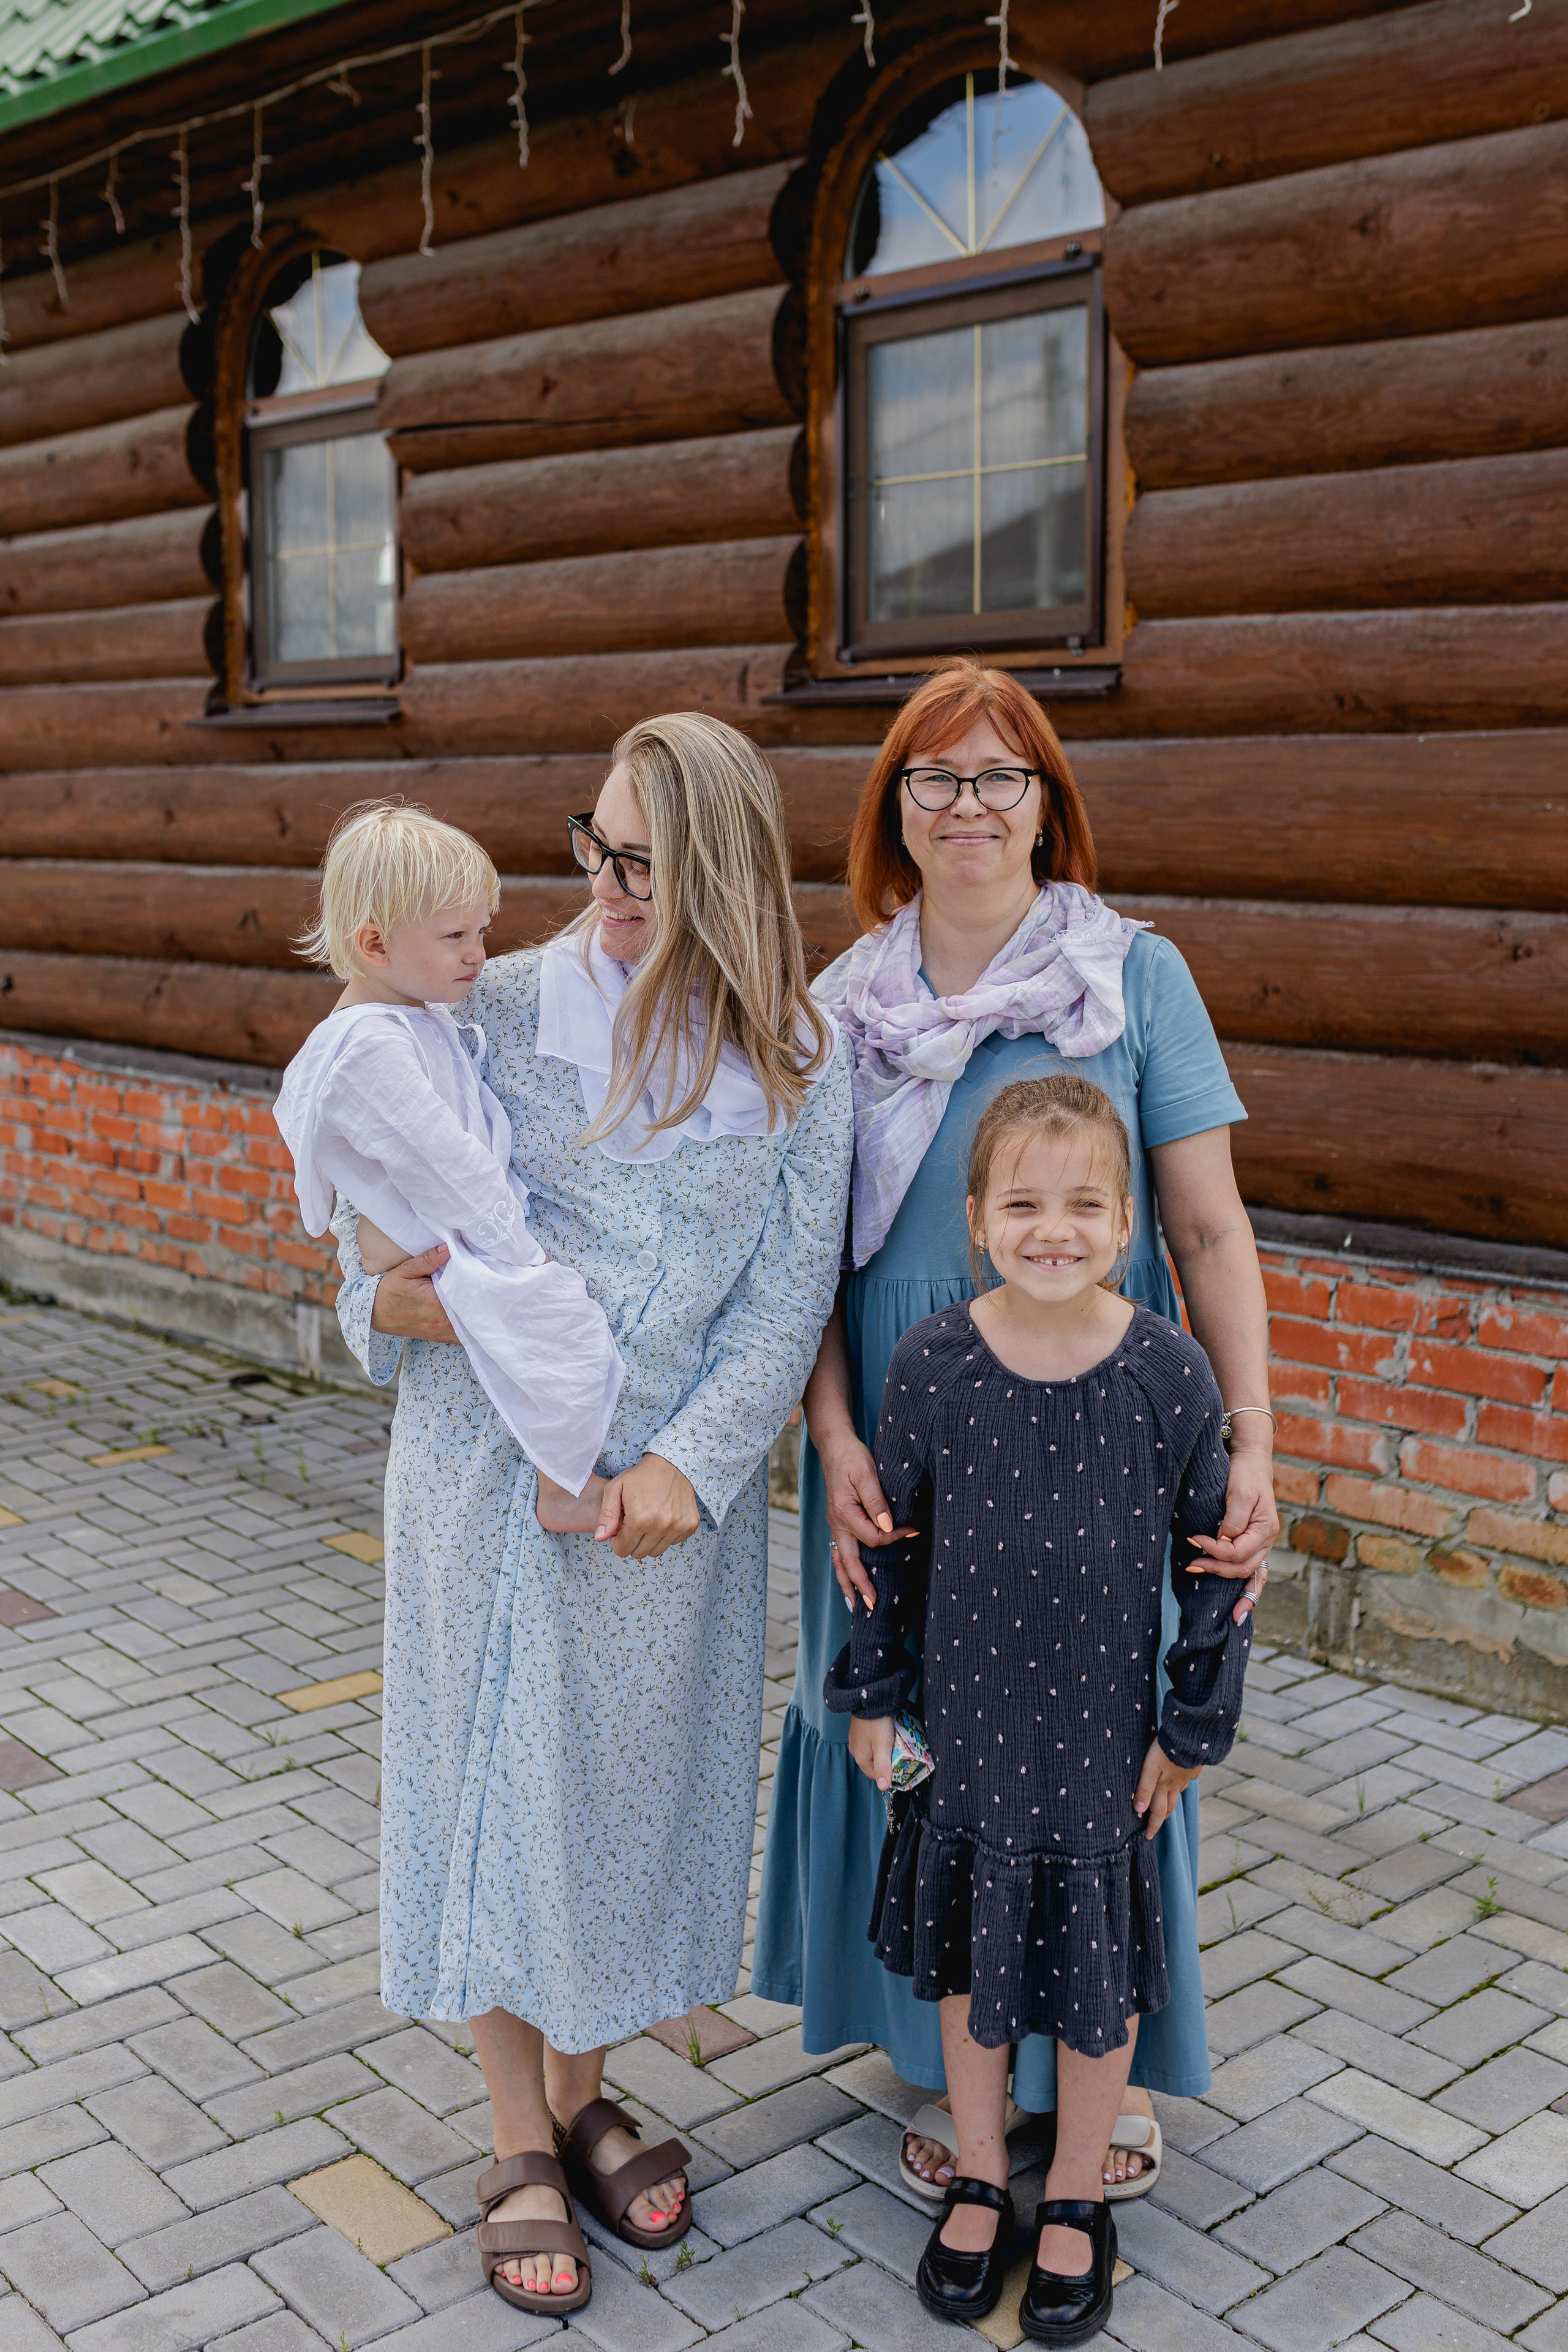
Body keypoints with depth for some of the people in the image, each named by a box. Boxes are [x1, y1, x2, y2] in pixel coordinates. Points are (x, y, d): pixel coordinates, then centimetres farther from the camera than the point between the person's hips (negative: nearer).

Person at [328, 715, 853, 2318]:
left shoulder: (795, 1057, -3)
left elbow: (792, 1286, -5)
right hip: (490, 1463, -1)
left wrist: (691, 1458, -15)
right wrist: (386, 1301, -18)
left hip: (673, 1489, 1)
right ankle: (521, 2144, 25)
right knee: (496, 1767, 7)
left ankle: (582, 2093, 36)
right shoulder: (504, 1009, -4)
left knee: (636, 1774, 13)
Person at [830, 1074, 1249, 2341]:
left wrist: (1196, 1725, -2)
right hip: (966, 1728, 1)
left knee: (1099, 1971, 14)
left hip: (1104, 1738, -1)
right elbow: (890, 1538, 1)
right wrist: (869, 1692, 5)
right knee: (966, 1955, 17)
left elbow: (1213, 1553, -5)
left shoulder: (1166, 1369, -16)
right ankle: (981, 2181, 41)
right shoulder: (930, 1363, -13)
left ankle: (1077, 2201, 38)